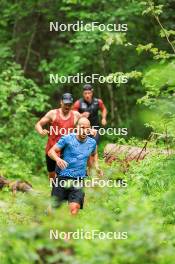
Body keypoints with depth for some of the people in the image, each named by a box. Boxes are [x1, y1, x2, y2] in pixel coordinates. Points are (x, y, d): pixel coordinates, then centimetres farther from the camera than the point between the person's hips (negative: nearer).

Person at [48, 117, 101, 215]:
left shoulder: (92, 142, 8)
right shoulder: (67, 139, -5)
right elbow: (51, 151, -6)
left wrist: (96, 165, 14)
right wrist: (57, 159, -26)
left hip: (79, 181, 2)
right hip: (62, 178, -2)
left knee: (75, 208, -16)